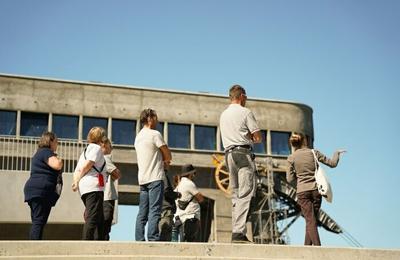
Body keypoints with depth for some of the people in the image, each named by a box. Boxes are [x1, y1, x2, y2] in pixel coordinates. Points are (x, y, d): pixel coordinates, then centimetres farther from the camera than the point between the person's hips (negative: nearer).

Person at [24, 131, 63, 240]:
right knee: (39, 222, -14)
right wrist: (59, 160, 0)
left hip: (34, 190, 10)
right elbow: (57, 165, -20)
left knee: (37, 222, 8)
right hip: (41, 190, -10)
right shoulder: (47, 152, -7)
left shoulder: (40, 152, 26)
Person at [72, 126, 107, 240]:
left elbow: (77, 170, 20)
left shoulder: (85, 150, 30)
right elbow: (87, 165, -11)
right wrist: (78, 181, -2)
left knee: (99, 219, 11)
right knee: (92, 218, -15)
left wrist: (76, 181, 4)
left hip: (84, 188, 9)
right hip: (94, 186, -9)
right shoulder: (96, 148, 3)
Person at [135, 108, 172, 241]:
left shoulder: (138, 136, 18)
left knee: (142, 213, 7)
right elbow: (168, 156, -4)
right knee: (154, 211, -11)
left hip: (142, 179, 8)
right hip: (155, 178, -8)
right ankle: (153, 239, -16)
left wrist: (162, 161, 11)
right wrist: (164, 160, 15)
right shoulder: (155, 134, -8)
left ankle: (139, 240, 5)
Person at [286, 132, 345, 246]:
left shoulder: (291, 158, -1)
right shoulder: (314, 152, 1)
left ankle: (318, 247, -15)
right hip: (316, 190, 1)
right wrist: (337, 153, 24)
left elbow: (290, 179, 0)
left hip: (302, 192, -1)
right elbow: (332, 163, 6)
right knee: (312, 220, 12)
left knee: (310, 221, -4)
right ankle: (307, 246, 16)